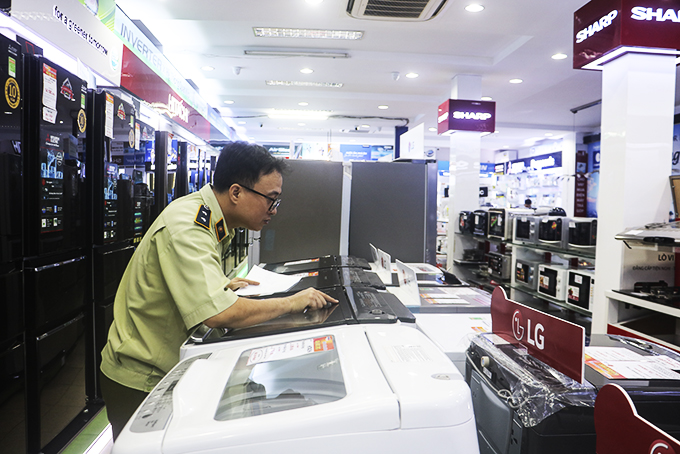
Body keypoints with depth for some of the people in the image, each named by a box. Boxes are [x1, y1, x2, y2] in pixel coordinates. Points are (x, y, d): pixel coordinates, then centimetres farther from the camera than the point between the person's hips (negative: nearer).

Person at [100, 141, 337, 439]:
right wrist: (291, 303, -29)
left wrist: (221, 286, 10)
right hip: (139, 382, -8)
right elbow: (219, 314, -39)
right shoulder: (186, 228, -30)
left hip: (168, 370, 9)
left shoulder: (211, 221, 1)